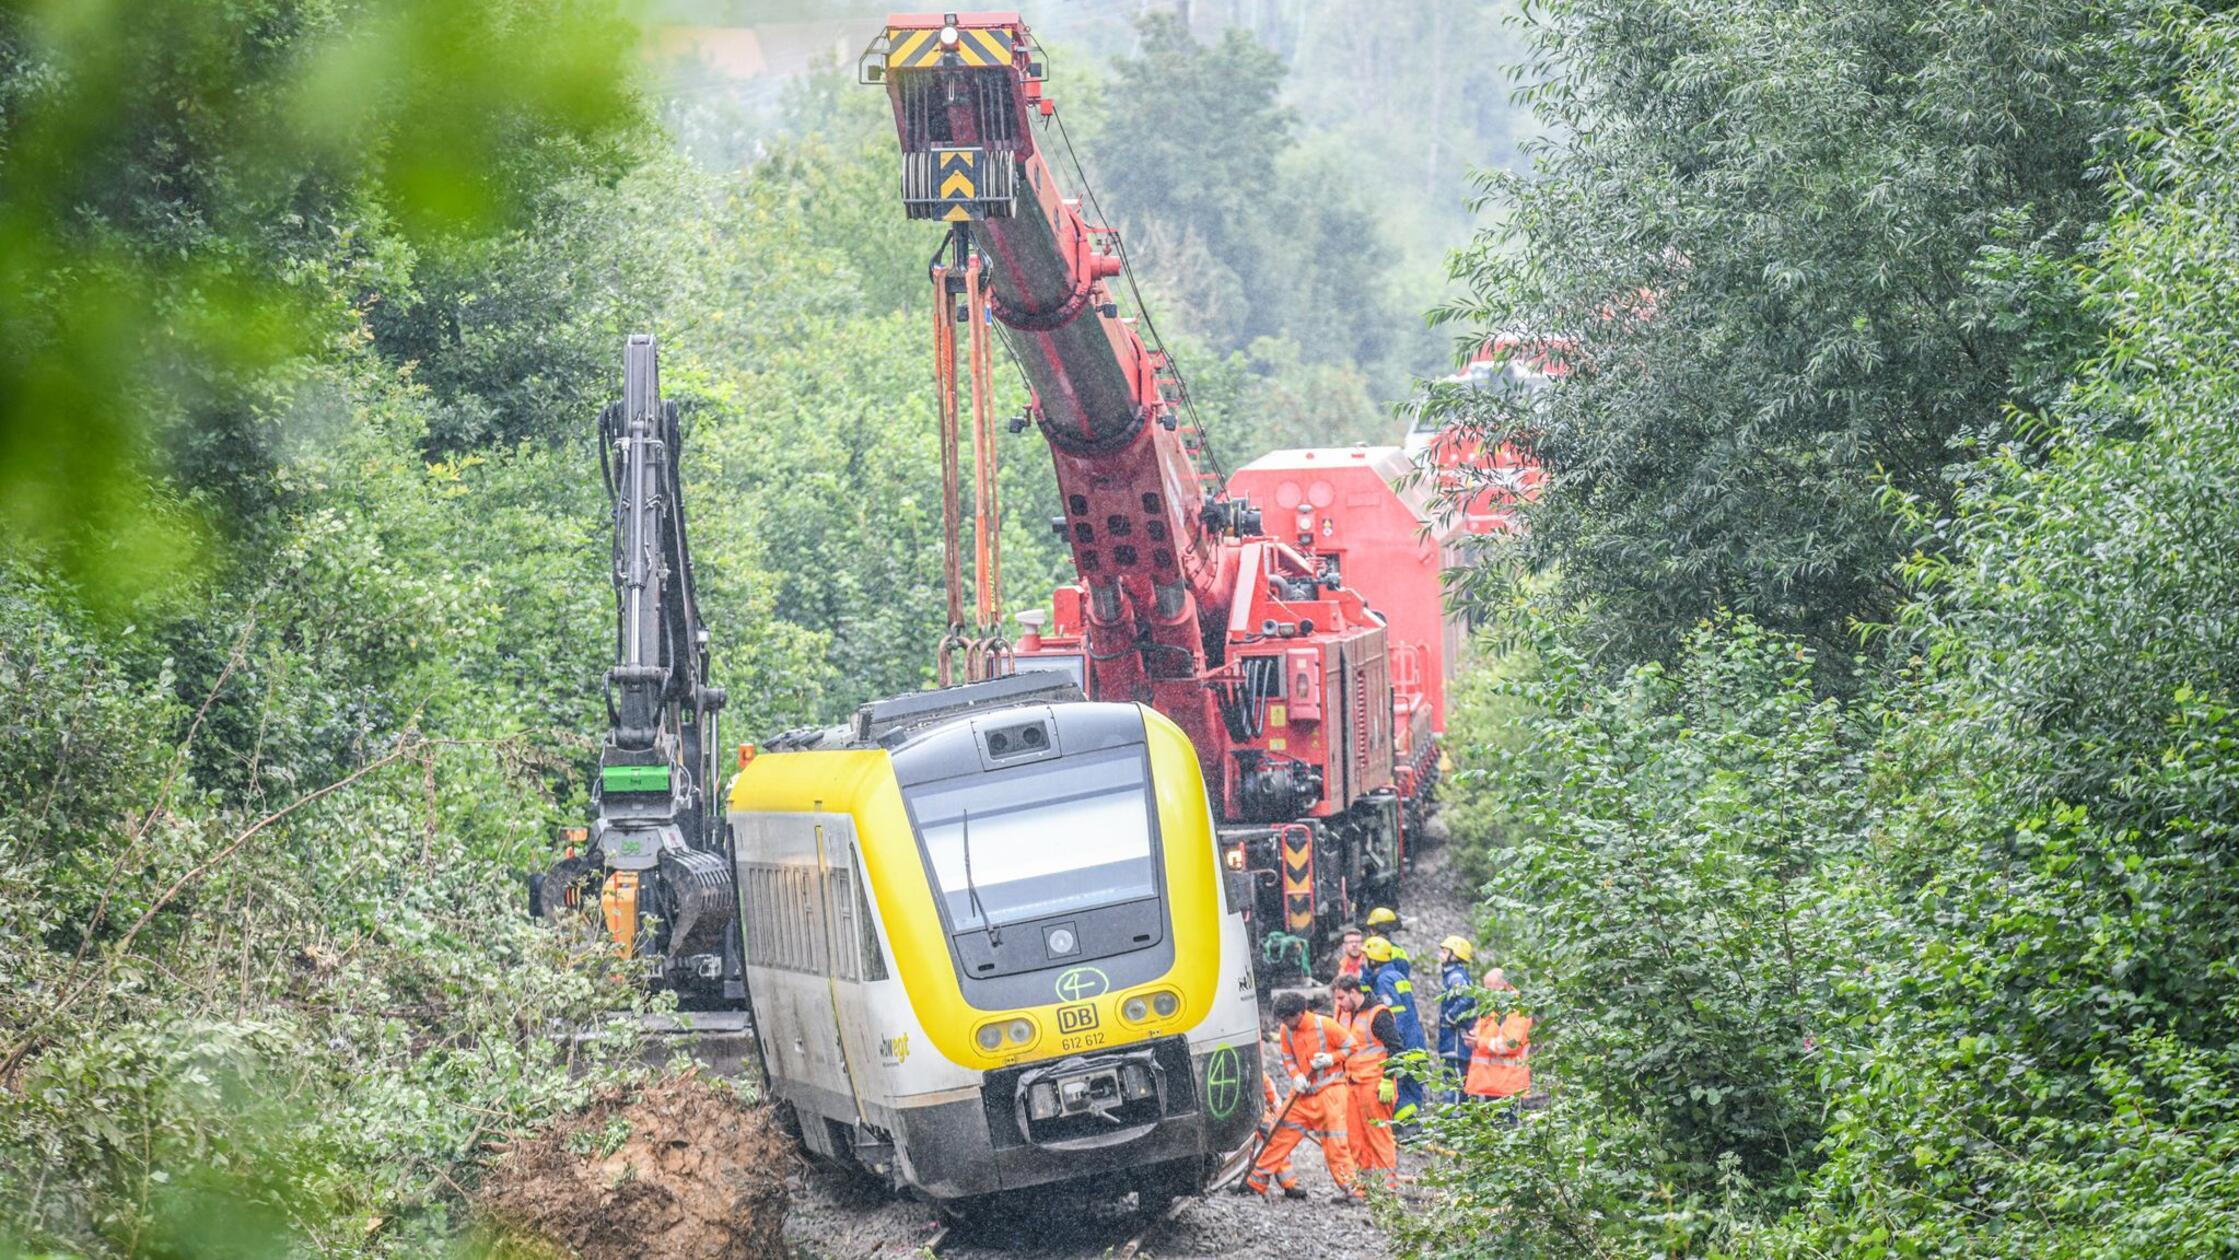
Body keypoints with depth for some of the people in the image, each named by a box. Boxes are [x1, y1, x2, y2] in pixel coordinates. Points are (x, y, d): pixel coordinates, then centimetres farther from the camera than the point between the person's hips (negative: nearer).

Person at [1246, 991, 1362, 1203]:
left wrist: (1331, 1058, -20)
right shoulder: (1286, 1031, 0)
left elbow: (1351, 1046, -5)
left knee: (1335, 1141, -10)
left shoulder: (1325, 1026, -15)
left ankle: (1350, 1188, -3)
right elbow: (1288, 1059, 10)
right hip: (1303, 1091, 5)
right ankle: (1257, 1181, 10)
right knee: (1282, 1134, 4)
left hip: (1330, 1089, -5)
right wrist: (1296, 1076, -10)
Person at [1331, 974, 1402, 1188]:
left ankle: (1389, 1177, -4)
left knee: (1378, 1131, -7)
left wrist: (1387, 1082, -16)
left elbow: (1395, 1049, -12)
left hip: (1374, 1083, -8)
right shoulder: (1345, 1014, 14)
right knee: (1355, 1132, 9)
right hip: (1351, 1083, 8)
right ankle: (1363, 1173, 16)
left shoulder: (1378, 1014, -10)